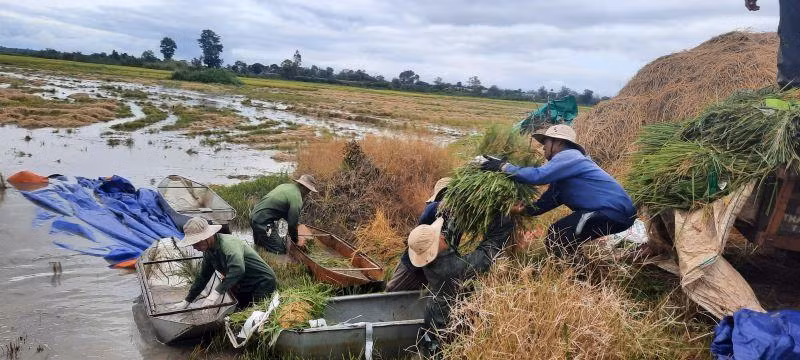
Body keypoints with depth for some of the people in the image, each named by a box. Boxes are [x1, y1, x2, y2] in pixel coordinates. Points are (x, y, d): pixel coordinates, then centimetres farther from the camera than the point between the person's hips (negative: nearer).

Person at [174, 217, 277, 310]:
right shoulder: (208, 251, 2)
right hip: (245, 289, 9)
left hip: (263, 283, -9)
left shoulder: (228, 244, -27)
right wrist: (187, 301, 18)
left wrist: (217, 293, -46)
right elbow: (202, 277, 15)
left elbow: (237, 269, -44)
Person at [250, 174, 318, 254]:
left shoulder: (285, 186, 12)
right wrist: (296, 241, 5)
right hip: (263, 223, -10)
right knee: (279, 252, -7)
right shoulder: (296, 199, -15)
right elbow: (292, 224, -11)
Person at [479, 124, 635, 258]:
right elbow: (548, 201, 17)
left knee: (556, 237, -11)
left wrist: (503, 166, -14)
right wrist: (523, 210, 5)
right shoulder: (564, 166, 22)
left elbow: (537, 175, -24)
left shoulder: (568, 156, -11)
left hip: (615, 211, -11)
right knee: (562, 236, 15)